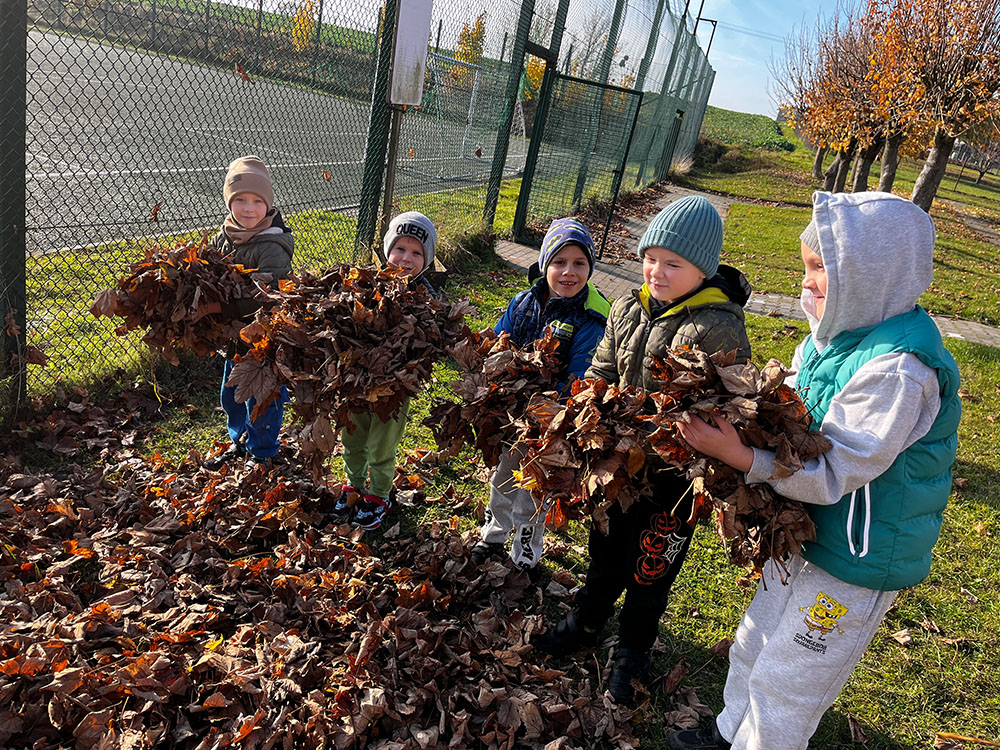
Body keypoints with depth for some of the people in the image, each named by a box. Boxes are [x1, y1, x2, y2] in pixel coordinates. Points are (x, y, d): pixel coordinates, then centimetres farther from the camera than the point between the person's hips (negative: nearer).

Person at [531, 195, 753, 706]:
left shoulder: (719, 329, -21)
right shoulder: (630, 307, -1)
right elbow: (601, 373, 7)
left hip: (674, 477, -5)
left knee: (649, 569, 13)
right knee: (605, 550, 25)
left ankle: (632, 657, 39)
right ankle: (584, 626, 50)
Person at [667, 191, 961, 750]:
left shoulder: (897, 369, -30)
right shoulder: (836, 334, -2)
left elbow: (835, 474, -30)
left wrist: (742, 457, -37)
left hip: (858, 562, -9)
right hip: (807, 535, 9)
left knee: (785, 682, 11)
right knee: (754, 646, 26)